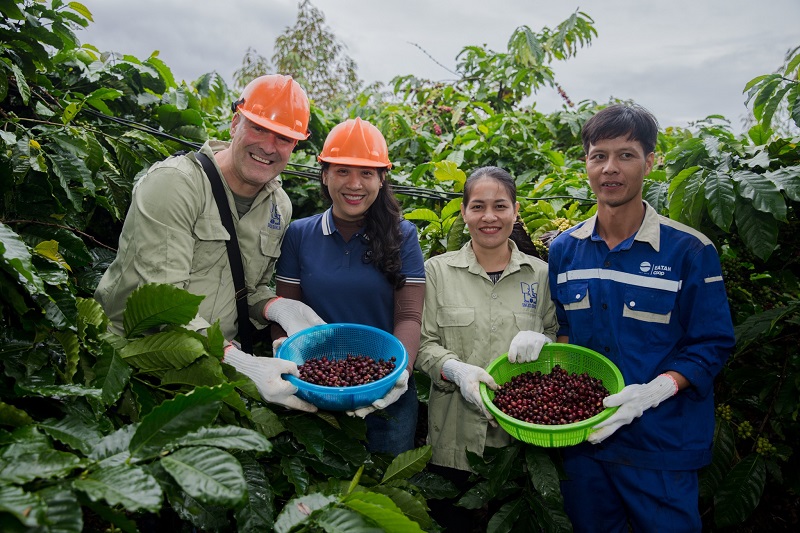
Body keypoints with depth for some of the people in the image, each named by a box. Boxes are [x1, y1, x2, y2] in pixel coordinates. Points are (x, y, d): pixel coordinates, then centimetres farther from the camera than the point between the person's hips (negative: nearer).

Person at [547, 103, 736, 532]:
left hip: (662, 448, -3)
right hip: (582, 437, 4)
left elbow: (711, 346, -9)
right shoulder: (563, 249, 1)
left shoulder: (690, 251, -10)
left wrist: (651, 392, -24)